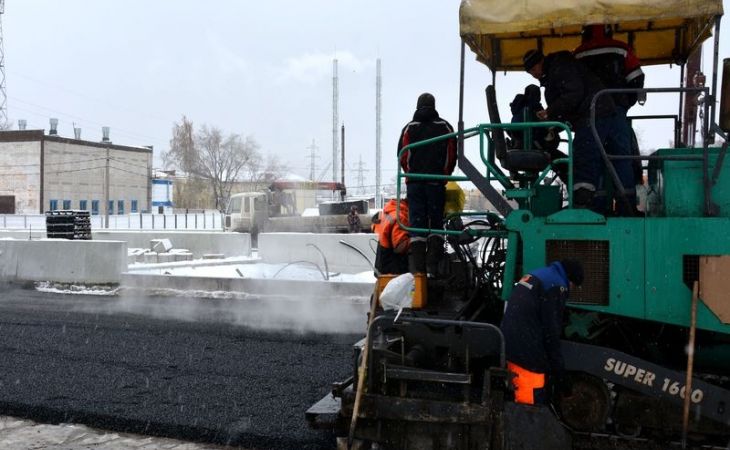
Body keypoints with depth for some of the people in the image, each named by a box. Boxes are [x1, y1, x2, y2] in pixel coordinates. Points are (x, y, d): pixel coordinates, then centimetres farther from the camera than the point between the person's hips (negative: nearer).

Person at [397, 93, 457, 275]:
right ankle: (434, 264, -1)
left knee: (417, 222, 1)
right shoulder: (445, 127, 5)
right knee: (436, 221, 7)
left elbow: (402, 156, 2)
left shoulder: (409, 128, 4)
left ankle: (418, 266, -4)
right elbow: (452, 156, 4)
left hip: (414, 183, 0)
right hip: (437, 183, 0)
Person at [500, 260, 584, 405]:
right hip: (526, 351, -10)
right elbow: (551, 331, -11)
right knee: (531, 403, -5)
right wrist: (559, 369, -4)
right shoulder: (557, 285, -7)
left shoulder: (535, 275, 21)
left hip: (509, 344, 10)